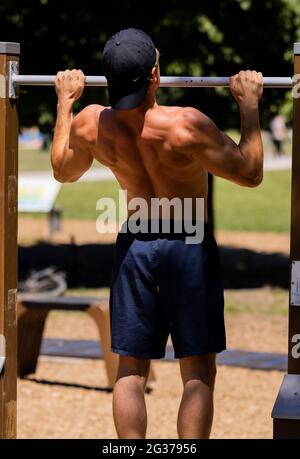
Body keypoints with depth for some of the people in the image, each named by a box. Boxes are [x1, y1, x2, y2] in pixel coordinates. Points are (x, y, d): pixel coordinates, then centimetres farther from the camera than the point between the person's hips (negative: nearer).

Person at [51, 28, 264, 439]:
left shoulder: (90, 124, -10)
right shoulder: (184, 125, -25)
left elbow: (62, 170, 12)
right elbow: (251, 173, -16)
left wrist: (65, 101, 19)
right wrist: (249, 104, -9)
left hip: (133, 245, 4)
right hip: (189, 245, -4)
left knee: (131, 369, 10)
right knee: (198, 372, 2)